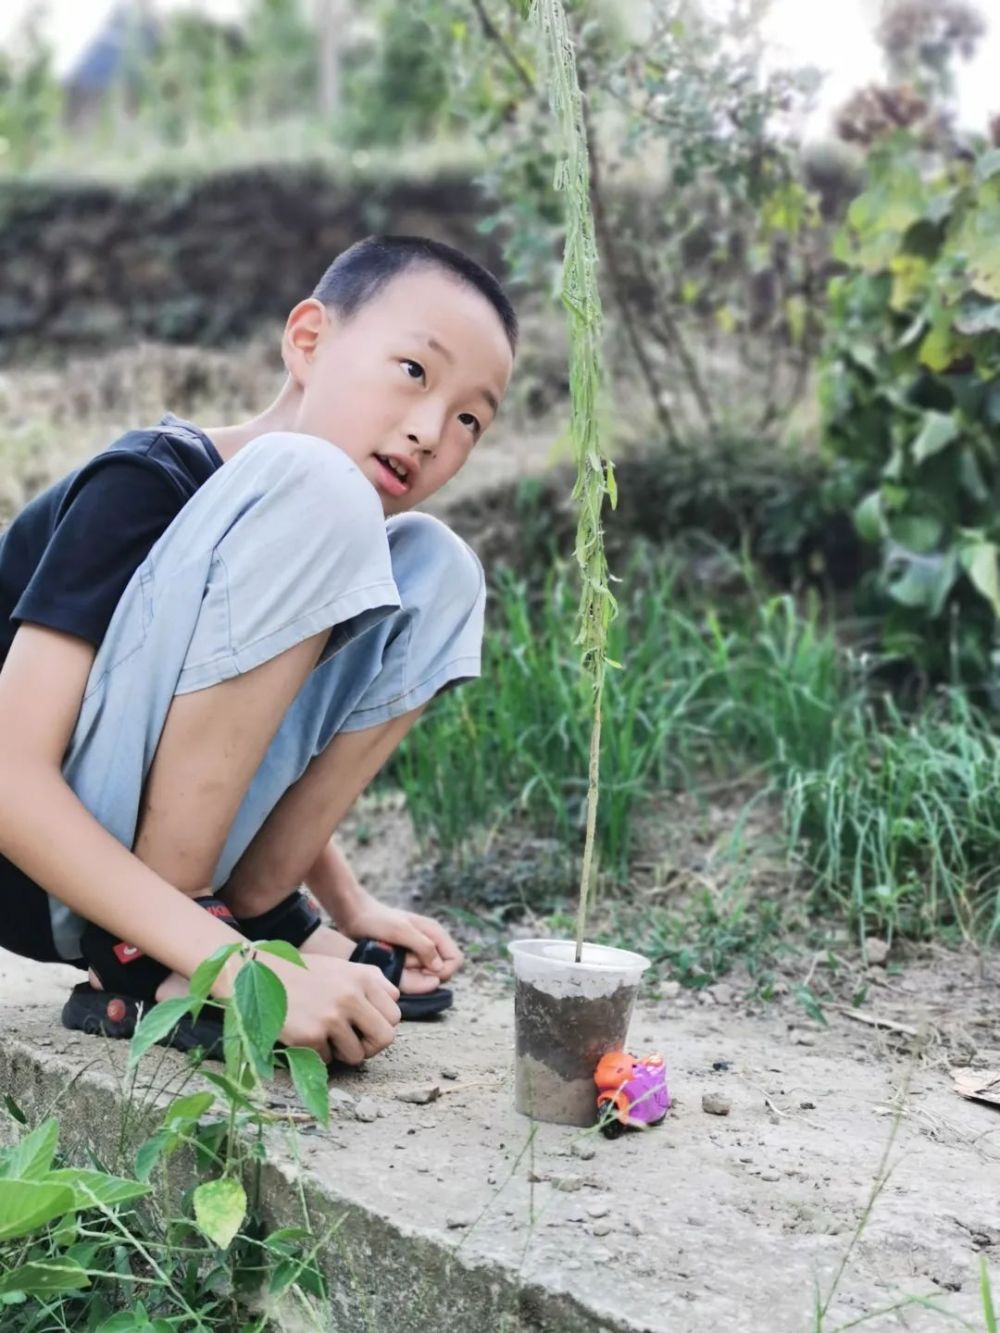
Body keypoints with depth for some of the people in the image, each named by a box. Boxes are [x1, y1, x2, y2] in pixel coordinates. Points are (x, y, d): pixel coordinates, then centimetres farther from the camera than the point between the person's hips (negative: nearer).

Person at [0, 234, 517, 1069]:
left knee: (437, 572, -1)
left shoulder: (327, 531, 6)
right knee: (309, 491, -26)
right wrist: (242, 972, -32)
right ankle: (144, 967, -21)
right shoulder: (146, 483, -18)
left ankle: (251, 909, -2)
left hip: (169, 851, 8)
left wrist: (350, 907, 6)